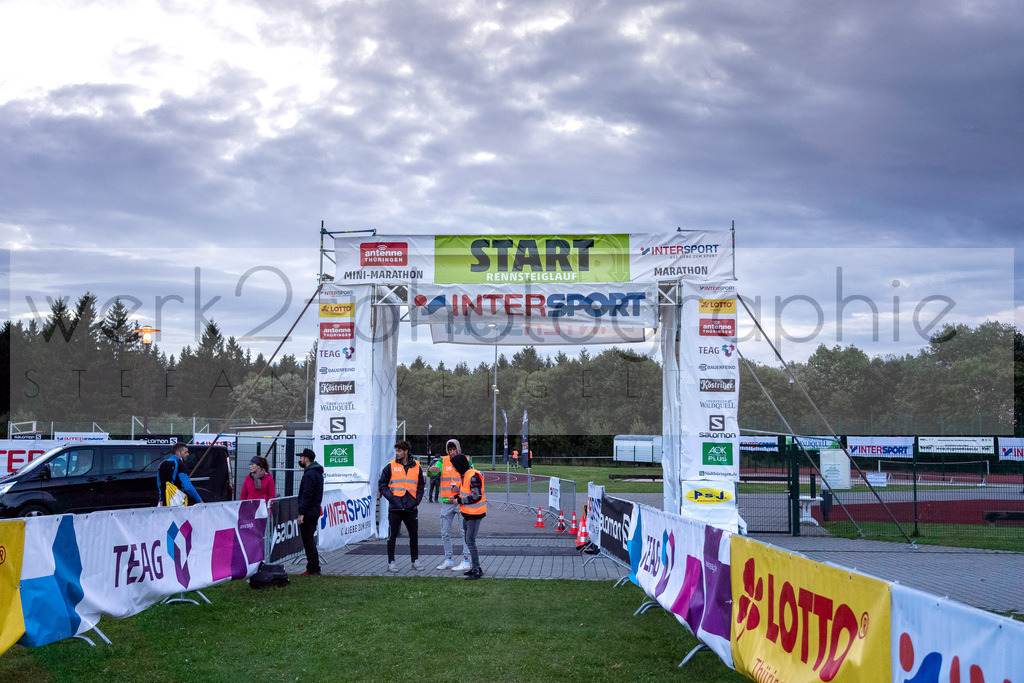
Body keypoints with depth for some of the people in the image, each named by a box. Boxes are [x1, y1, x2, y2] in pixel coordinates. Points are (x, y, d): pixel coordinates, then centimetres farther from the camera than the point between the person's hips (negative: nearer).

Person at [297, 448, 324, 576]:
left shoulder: (309, 474, -17)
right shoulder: (317, 472, 16)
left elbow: (307, 495, -21)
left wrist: (301, 513, -20)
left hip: (308, 513, -10)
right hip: (315, 511, 10)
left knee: (308, 540, -5)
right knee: (310, 539, 16)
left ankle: (312, 569, -3)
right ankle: (314, 568, 20)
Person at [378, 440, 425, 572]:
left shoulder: (416, 467, 8)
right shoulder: (390, 466, 2)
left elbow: (421, 485, 17)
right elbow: (382, 484, 5)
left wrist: (417, 499, 3)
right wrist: (391, 497, -7)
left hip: (411, 508, 2)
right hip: (395, 508, -2)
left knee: (414, 535, 7)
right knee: (392, 535, 0)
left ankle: (415, 561, 19)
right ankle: (391, 562, 8)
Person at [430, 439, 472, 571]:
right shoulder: (443, 461, 5)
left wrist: (460, 487, -18)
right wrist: (432, 470, -31)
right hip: (446, 502, 4)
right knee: (445, 533, 9)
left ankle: (466, 561, -3)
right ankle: (448, 560, 19)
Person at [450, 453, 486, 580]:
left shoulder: (473, 476, -19)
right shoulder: (464, 475, 12)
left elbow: (476, 496, -23)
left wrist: (459, 501, -15)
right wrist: (457, 496, 7)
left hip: (474, 514, -10)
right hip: (467, 513, 10)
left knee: (470, 541, -11)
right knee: (468, 540, 15)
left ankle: (477, 571, -6)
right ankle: (475, 567, 24)